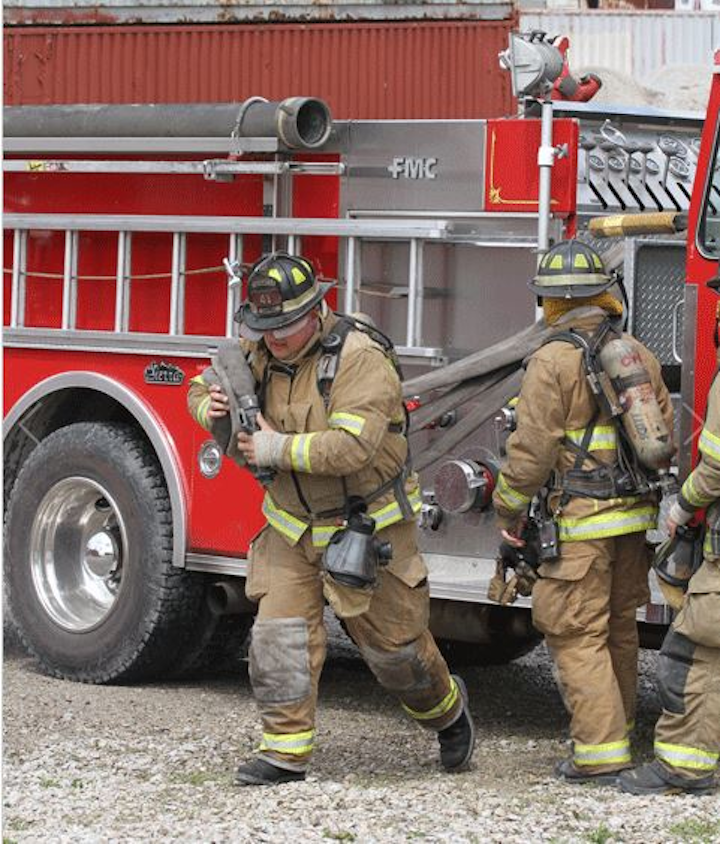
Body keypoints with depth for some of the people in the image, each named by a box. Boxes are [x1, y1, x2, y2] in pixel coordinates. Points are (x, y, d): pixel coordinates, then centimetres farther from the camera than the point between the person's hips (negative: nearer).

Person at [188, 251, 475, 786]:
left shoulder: (360, 358, -23)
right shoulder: (258, 351, -3)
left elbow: (350, 446, -33)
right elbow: (203, 387, 12)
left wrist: (277, 449, -29)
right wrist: (210, 406, -13)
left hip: (367, 526, -5)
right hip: (292, 528, 5)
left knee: (392, 641, 7)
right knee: (279, 634, -6)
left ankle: (447, 712, 33)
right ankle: (286, 750, 1)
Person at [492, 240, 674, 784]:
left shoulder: (555, 361, -12)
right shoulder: (639, 356, 8)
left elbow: (531, 450, -14)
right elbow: (665, 433, 14)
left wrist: (509, 510, -2)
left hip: (581, 521, -7)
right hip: (637, 517, 7)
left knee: (577, 634, -3)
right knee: (618, 626, 20)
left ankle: (601, 754, -6)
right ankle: (620, 726, 33)